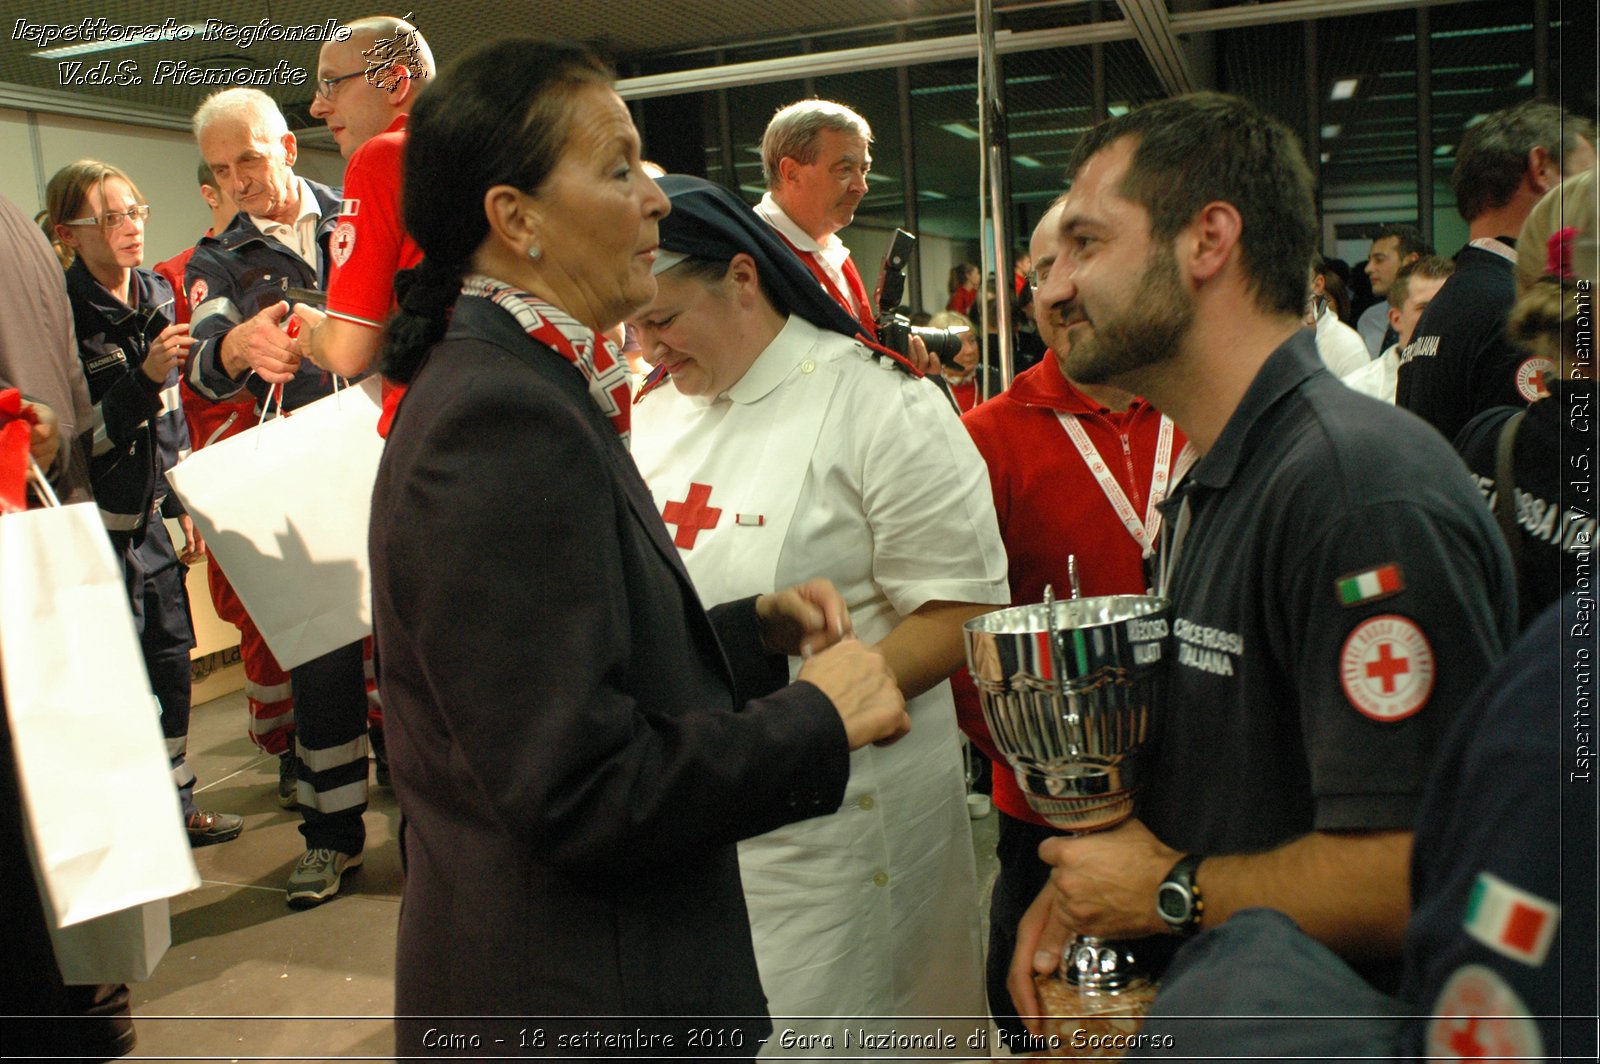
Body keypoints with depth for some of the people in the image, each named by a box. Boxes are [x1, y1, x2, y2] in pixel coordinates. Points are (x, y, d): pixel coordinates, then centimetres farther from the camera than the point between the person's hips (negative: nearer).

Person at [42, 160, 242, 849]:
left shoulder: (157, 295, 6)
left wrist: (185, 504, 16)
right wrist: (144, 377, -28)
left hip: (149, 514, 7)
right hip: (95, 520, -7)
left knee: (171, 657, 12)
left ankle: (176, 807, 26)